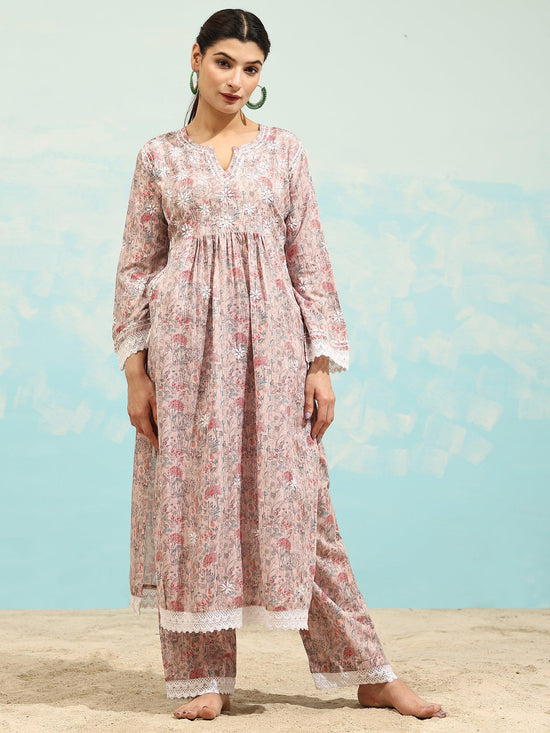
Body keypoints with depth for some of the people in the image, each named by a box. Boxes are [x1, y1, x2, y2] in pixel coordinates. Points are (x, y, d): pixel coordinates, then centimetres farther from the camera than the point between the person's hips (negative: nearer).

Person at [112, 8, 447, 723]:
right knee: (193, 500, 1)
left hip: (270, 340, 0)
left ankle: (371, 674, 10)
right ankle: (203, 676, 13)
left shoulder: (285, 152, 9)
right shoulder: (159, 157, 8)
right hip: (186, 344, 0)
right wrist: (136, 369, -1)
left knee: (295, 502, 1)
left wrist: (322, 365, 0)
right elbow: (137, 267, 7)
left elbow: (311, 261, 7)